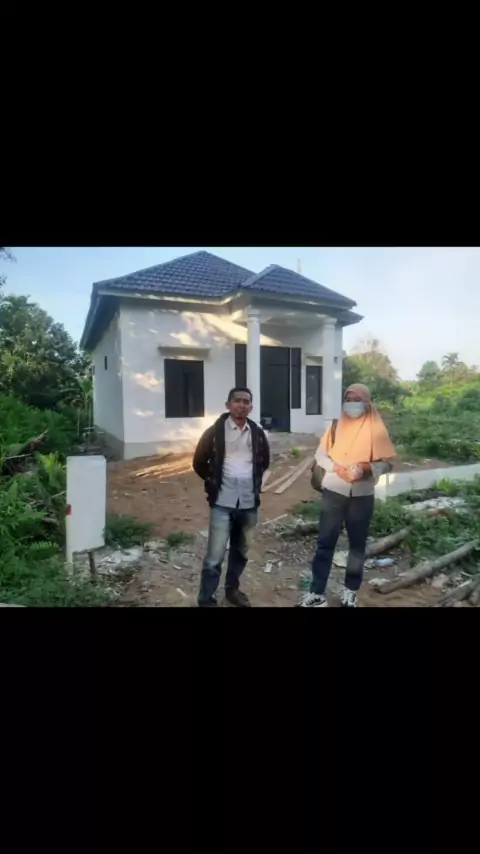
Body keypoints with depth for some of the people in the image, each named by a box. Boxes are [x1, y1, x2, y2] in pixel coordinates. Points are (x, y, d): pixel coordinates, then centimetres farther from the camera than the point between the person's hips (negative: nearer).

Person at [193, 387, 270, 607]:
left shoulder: (257, 433, 4)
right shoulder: (215, 431, -6)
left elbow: (264, 461, 21)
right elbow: (199, 462, 4)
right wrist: (214, 482, 6)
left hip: (249, 502, 4)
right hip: (223, 502, -4)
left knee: (241, 551, 18)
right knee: (215, 556, -2)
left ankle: (232, 589, 39)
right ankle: (206, 600, 15)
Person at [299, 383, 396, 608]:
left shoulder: (376, 428, -3)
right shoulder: (337, 425, 2)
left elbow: (387, 462, -4)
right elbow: (320, 454, 2)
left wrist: (367, 468, -22)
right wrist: (337, 468, -16)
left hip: (362, 495, 0)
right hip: (333, 492, 1)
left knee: (357, 544, 12)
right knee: (325, 542, 2)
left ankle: (350, 590, 30)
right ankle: (317, 593, 11)